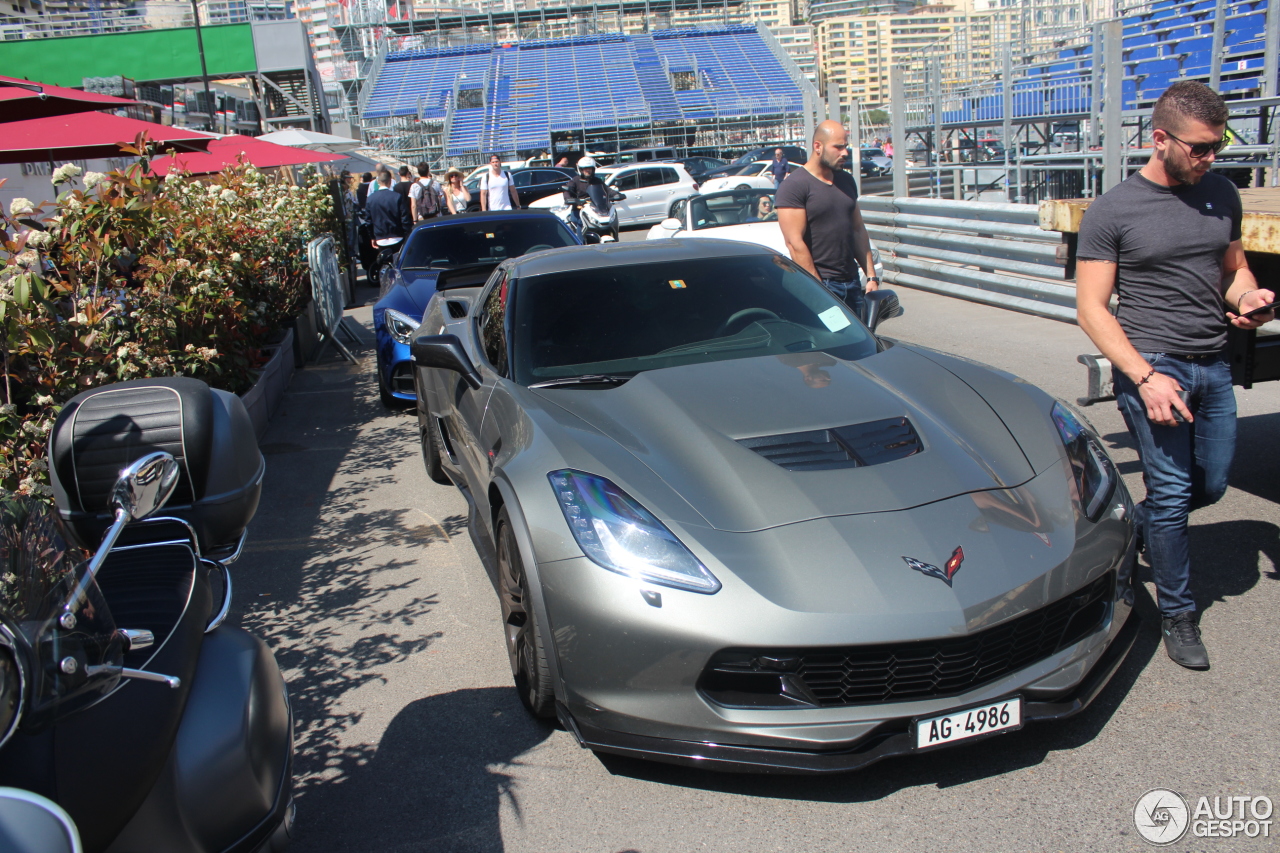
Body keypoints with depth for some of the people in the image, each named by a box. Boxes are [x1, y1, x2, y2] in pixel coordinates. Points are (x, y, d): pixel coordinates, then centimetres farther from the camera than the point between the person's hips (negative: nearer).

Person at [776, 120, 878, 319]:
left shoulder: (846, 181, 13)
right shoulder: (794, 186, -11)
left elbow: (858, 230, 17)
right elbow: (795, 243, -17)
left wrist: (871, 276, 11)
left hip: (852, 283, 7)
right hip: (820, 285, -7)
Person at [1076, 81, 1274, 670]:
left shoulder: (1221, 195, 9)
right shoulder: (1112, 212, -7)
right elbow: (1091, 309, -9)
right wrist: (1145, 376, -18)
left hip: (1214, 366, 6)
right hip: (1151, 365, -6)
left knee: (1211, 485, 13)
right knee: (1172, 491, -3)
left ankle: (1132, 527, 42)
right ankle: (1177, 614, 13)